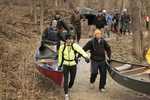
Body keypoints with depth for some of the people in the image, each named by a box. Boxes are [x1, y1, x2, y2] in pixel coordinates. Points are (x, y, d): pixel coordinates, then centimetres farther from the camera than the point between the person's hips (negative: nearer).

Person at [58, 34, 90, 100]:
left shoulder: (75, 46, -13)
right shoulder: (62, 47, -6)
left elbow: (81, 51, -31)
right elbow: (60, 56, 7)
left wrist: (86, 57, -48)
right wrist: (59, 65, 11)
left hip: (73, 65, 0)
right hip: (65, 65, 0)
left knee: (72, 79, 13)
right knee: (66, 80, -7)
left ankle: (69, 87, 45)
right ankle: (66, 94, 0)